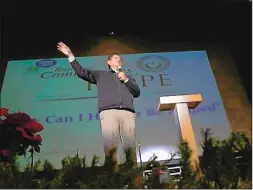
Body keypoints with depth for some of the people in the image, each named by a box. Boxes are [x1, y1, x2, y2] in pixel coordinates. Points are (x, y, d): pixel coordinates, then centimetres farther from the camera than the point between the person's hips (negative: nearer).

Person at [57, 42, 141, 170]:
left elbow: (137, 93, 23)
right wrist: (70, 56, 10)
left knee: (130, 146, -9)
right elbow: (82, 73, 17)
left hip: (128, 113, 3)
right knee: (110, 146, -16)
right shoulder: (101, 74, 28)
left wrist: (126, 80, 11)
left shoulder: (127, 77, 35)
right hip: (108, 112, -2)